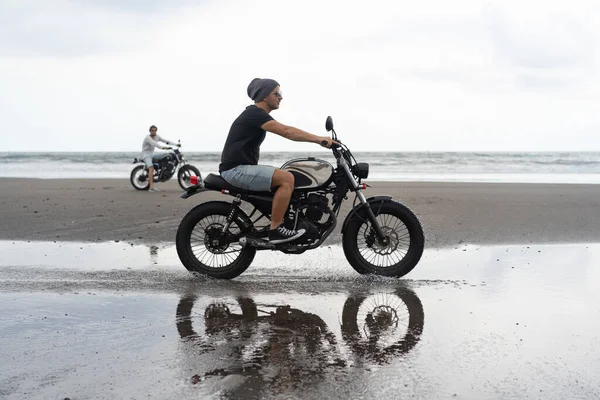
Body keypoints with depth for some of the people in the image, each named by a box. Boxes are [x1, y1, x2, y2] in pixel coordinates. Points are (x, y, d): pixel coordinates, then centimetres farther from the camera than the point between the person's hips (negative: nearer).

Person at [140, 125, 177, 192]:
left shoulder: (157, 136, 5)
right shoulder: (147, 138, -19)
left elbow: (165, 141, 4)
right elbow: (154, 144, -37)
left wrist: (176, 144, -7)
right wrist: (163, 147, -53)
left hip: (152, 154, 9)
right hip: (146, 155, -9)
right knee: (151, 168, -27)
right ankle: (151, 187, -35)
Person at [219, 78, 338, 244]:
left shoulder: (258, 115, 18)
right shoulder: (254, 114, -16)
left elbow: (287, 132, 16)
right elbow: (287, 132, -26)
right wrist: (319, 139, -28)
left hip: (242, 167, 11)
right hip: (236, 170, -11)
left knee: (285, 178, 17)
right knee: (287, 179, -20)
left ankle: (280, 224, 17)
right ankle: (275, 230, -17)